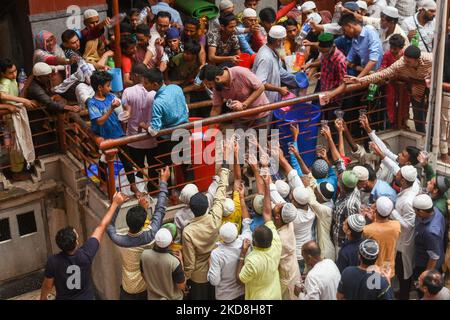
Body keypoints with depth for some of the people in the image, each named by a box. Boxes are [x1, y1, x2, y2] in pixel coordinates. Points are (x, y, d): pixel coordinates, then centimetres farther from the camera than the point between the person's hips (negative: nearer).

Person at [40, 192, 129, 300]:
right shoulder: (86, 254, -29)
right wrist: (115, 203, -12)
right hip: (86, 298, 0)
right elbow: (101, 227, -20)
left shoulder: (53, 261, -29)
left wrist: (43, 297, 10)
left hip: (64, 298, 0)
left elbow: (47, 285, -12)